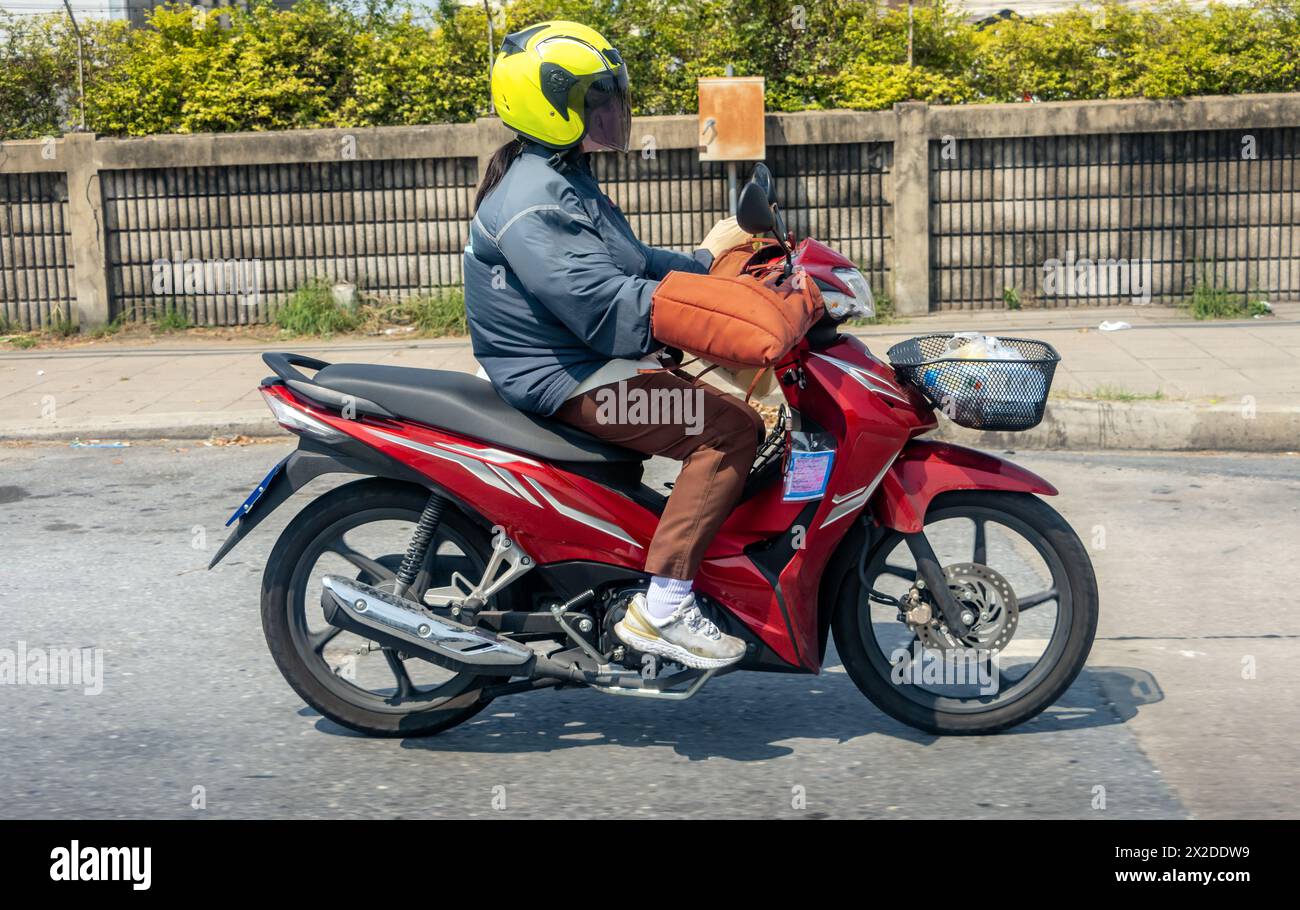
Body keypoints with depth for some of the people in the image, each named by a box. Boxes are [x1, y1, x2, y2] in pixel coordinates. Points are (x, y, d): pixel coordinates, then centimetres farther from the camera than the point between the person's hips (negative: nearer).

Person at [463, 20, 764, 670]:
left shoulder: (561, 180, 16)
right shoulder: (534, 206, -20)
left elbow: (630, 264, 20)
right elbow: (609, 309, -29)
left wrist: (706, 262, 6)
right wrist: (705, 267, -23)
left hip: (586, 363, 11)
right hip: (567, 382, -11)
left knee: (736, 412, 14)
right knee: (730, 428, -21)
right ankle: (660, 608, -20)